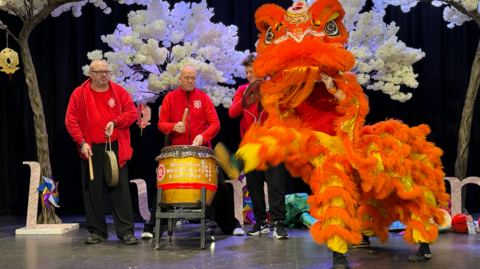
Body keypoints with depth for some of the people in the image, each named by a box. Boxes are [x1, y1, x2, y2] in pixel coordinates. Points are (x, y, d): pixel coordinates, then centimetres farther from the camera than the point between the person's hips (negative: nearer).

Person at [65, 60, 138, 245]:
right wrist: (81, 142, -10)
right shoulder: (79, 94, 5)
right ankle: (97, 231, 15)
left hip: (116, 147, 0)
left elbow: (132, 112, 4)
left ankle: (126, 231, 2)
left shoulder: (118, 91, 8)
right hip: (91, 150, 0)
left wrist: (115, 122, -13)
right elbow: (71, 121, 1)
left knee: (120, 189, -2)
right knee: (93, 191, 4)